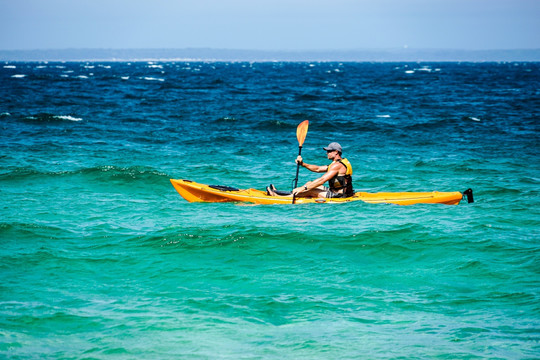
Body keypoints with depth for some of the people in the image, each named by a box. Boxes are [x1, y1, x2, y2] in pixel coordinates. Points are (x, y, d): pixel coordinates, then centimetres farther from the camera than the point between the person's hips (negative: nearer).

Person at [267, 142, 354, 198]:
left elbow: (322, 180, -25)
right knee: (310, 184, 12)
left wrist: (303, 188, -25)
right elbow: (318, 169, 19)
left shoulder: (338, 165, -18)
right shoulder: (336, 163, 17)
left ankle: (277, 196, -11)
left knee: (310, 191, -13)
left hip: (338, 195, -10)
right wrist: (303, 164, 4)